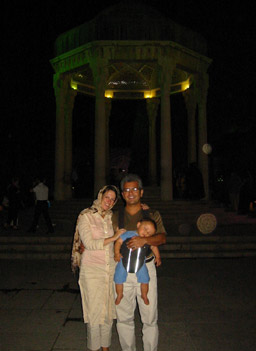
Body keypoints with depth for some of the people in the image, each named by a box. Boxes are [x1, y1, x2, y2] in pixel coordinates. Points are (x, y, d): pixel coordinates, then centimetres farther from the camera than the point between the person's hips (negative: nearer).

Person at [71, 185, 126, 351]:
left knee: (108, 310, 13)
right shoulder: (86, 216, -7)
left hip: (111, 267, 4)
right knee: (94, 310, 4)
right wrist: (113, 238, -16)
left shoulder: (112, 217, 6)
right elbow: (89, 244, -15)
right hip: (92, 270, -4)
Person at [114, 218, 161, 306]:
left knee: (145, 280, 4)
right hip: (124, 263, -2)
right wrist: (117, 253, -21)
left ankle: (144, 295, 33)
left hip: (140, 265, 2)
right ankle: (119, 295, 31)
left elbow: (154, 247, 12)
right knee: (118, 279, 3)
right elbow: (118, 242, -14)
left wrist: (158, 257, 5)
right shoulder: (128, 234, -14)